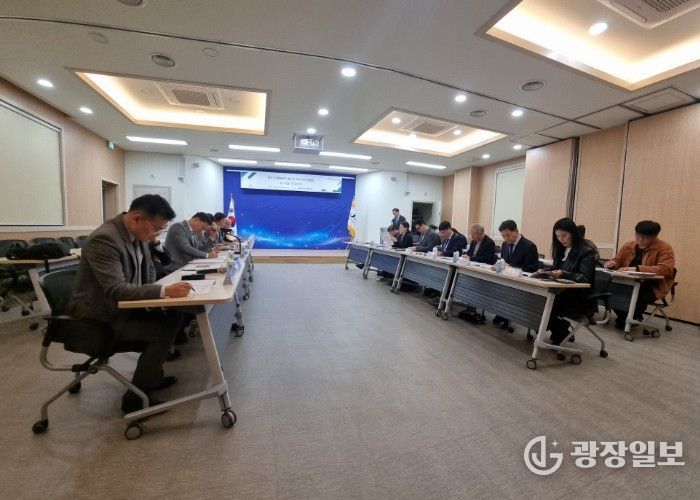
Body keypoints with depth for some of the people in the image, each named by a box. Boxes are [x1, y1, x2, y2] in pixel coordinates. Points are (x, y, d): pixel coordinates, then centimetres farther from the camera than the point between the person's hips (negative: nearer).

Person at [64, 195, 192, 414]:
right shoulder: (104, 239, -26)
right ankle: (134, 398, -1)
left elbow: (148, 270, 13)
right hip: (101, 316, -8)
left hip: (124, 305, 9)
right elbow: (116, 289, -33)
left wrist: (152, 296, -6)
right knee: (162, 331, -19)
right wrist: (165, 291, -40)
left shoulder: (138, 234, 0)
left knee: (173, 318, 1)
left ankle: (152, 376, 19)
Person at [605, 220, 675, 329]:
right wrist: (612, 263, -9)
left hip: (652, 287, -4)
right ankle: (623, 317, 2)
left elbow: (665, 269, -20)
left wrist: (637, 268, -30)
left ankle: (634, 317, 1)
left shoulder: (664, 249, -6)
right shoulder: (628, 246, 7)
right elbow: (617, 261, 17)